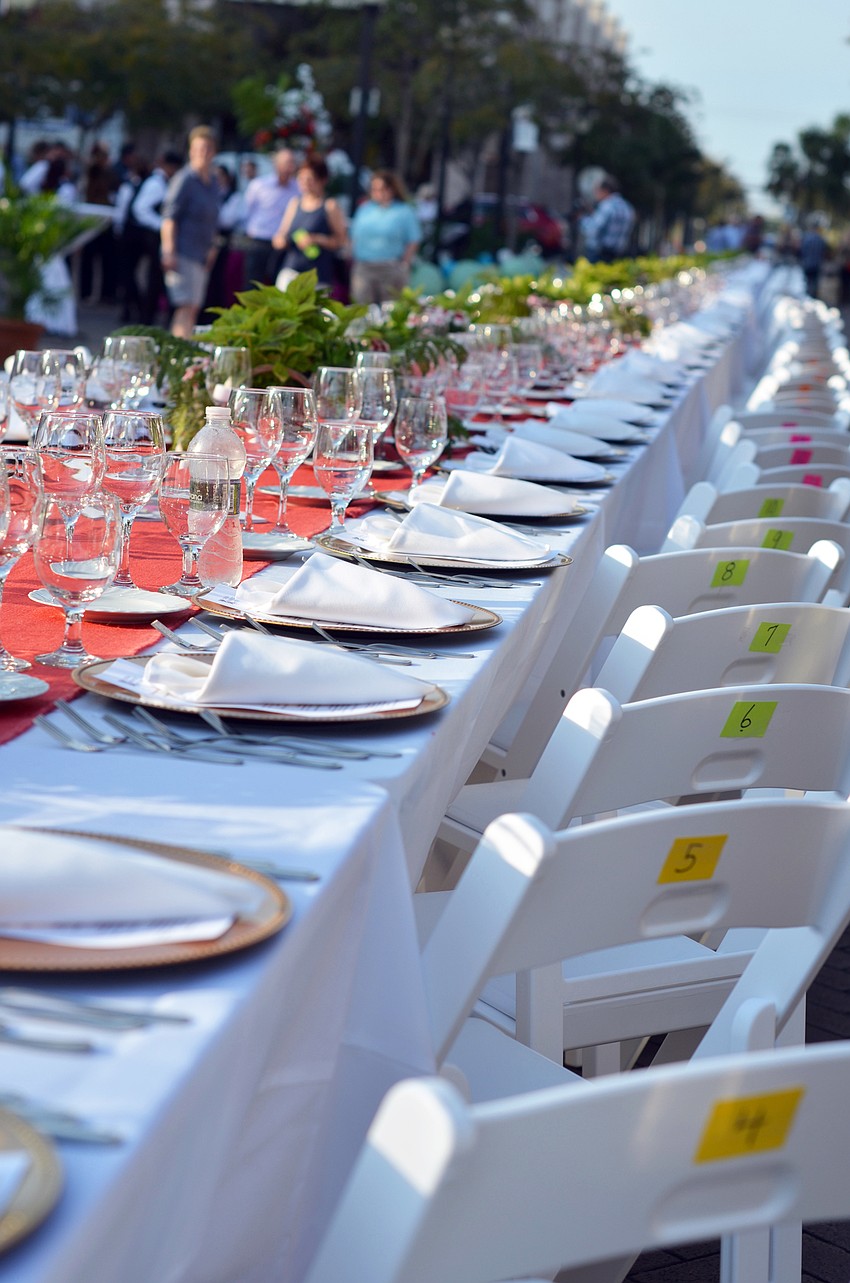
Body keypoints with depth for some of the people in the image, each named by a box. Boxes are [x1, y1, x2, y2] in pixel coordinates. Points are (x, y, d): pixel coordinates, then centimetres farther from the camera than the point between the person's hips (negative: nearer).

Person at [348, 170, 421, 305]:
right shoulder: (364, 209, 14)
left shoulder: (404, 211, 3)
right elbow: (354, 238, 16)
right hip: (363, 268, 3)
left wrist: (404, 264, -6)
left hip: (391, 269, -3)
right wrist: (354, 266, 9)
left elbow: (413, 242, 0)